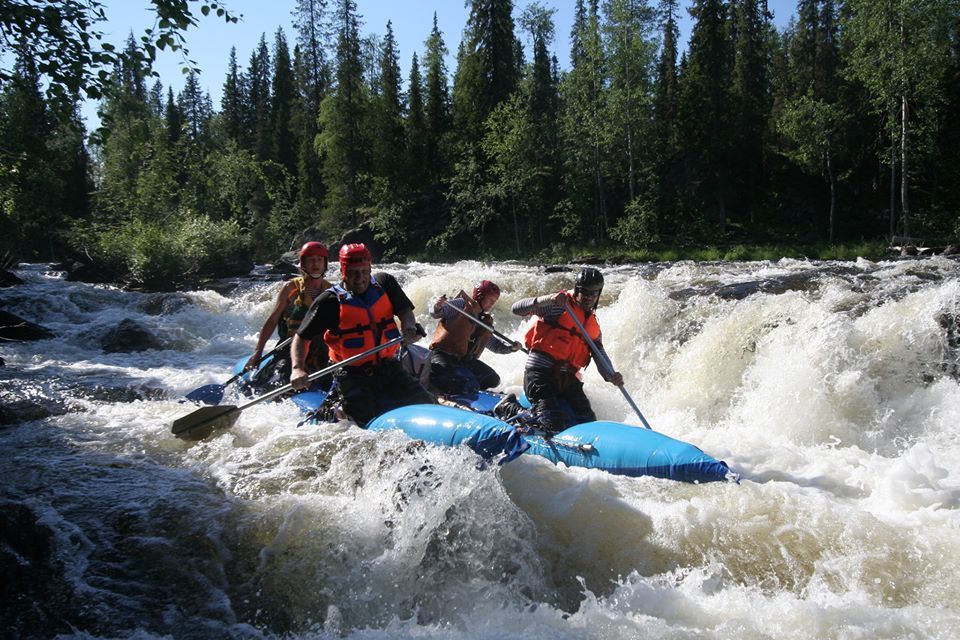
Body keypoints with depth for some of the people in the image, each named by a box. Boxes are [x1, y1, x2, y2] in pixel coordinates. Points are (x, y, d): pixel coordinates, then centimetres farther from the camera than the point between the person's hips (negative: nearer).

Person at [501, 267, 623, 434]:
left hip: (567, 378, 7)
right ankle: (508, 408, 7)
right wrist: (549, 299, -26)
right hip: (540, 372, -7)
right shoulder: (559, 306, -1)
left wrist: (610, 376, -10)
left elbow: (600, 355, 11)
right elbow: (517, 309, -13)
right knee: (554, 426, -18)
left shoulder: (593, 325, 21)